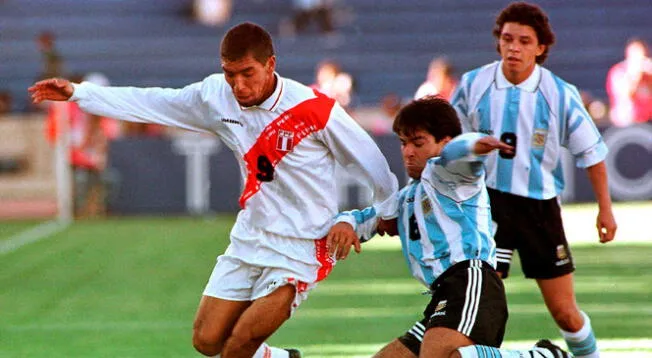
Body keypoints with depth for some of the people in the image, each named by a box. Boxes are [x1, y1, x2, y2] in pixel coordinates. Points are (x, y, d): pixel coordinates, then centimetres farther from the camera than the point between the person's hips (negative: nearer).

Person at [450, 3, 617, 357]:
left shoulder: (560, 94, -8)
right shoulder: (473, 85, -5)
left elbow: (591, 152, 2)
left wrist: (605, 208, 3)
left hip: (540, 205, 0)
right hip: (489, 202, 0)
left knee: (565, 311, 5)